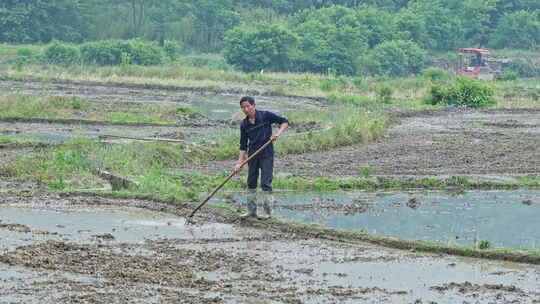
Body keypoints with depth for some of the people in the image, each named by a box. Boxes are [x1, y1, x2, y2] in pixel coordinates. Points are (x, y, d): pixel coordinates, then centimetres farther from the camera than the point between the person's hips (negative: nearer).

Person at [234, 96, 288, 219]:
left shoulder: (265, 116, -7)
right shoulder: (244, 124, 4)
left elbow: (284, 122, -1)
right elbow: (243, 146, 5)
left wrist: (278, 133, -17)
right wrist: (239, 163, -2)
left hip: (266, 154, -5)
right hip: (252, 155, 5)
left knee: (265, 183, -6)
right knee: (251, 183, 8)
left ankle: (268, 212, 0)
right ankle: (252, 211, 18)